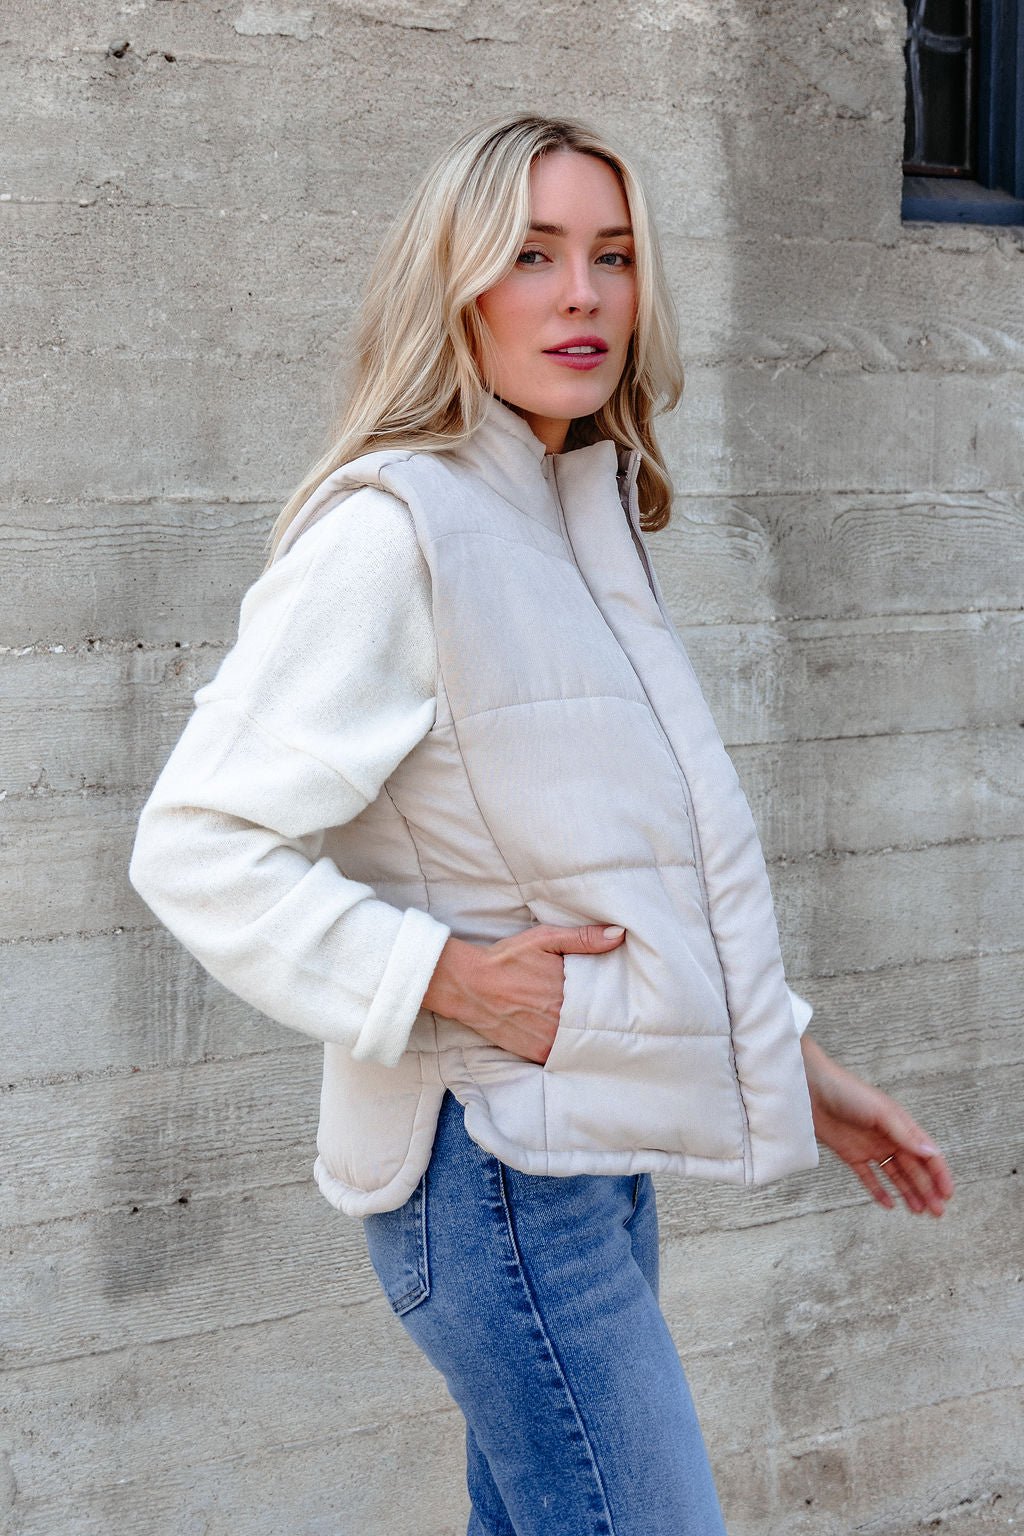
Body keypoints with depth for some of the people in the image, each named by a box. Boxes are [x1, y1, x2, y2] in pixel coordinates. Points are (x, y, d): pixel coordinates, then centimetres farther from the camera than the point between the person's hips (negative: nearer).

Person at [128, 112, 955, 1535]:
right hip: (494, 1158, -9)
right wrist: (448, 976, -22)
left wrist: (789, 1060, 18)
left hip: (594, 1144, 9)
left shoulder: (587, 521, 13)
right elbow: (198, 846, -18)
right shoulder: (389, 527, -15)